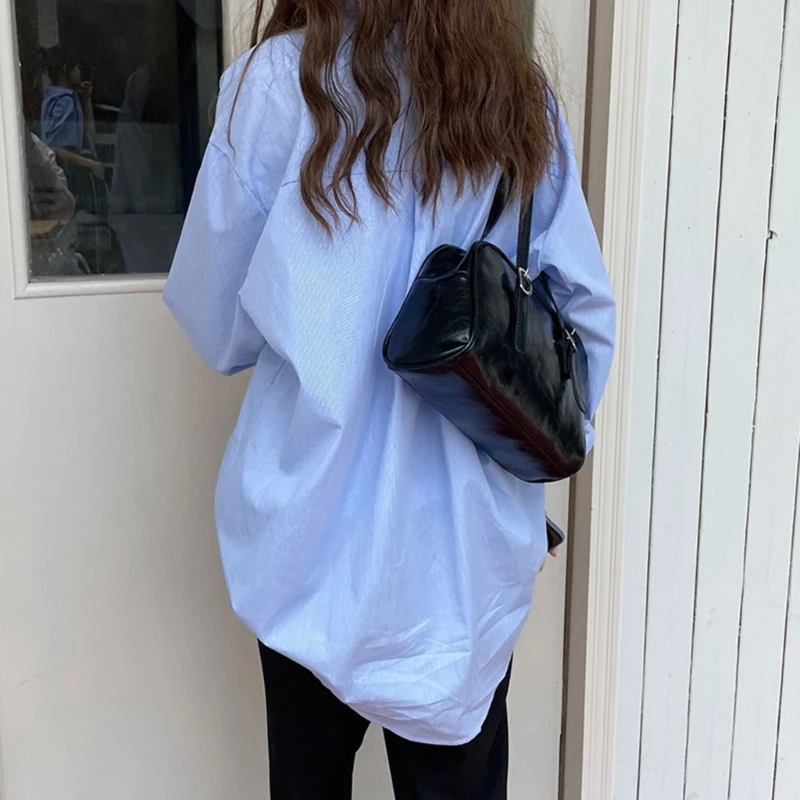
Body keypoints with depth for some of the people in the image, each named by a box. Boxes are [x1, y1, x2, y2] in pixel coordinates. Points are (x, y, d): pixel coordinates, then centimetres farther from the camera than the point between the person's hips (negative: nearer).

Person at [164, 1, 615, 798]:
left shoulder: (278, 82, -8)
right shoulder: (524, 102, 1)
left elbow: (216, 323, -3)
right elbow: (586, 315, 2)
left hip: (317, 524, -2)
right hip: (473, 535, 2)